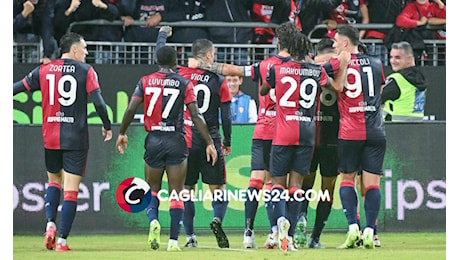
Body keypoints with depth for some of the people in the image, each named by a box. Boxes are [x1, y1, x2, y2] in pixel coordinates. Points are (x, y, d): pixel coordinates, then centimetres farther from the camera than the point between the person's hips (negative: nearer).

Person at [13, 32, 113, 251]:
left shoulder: (44, 70, 5)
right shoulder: (85, 71, -4)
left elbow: (18, 87, 7)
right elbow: (98, 102, -11)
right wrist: (107, 126, 3)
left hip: (50, 138, 3)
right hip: (76, 139, -3)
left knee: (54, 181, 24)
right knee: (71, 190, -1)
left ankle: (50, 223, 3)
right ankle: (62, 240, -5)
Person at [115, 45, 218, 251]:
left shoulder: (145, 82, 3)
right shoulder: (184, 84, -1)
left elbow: (131, 109, -2)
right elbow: (195, 116, -6)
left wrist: (122, 133, 12)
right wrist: (209, 142, -3)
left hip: (154, 141, 1)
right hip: (176, 142, -1)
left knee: (152, 189, 14)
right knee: (176, 193, 4)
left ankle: (153, 220, -15)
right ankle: (173, 240, -3)